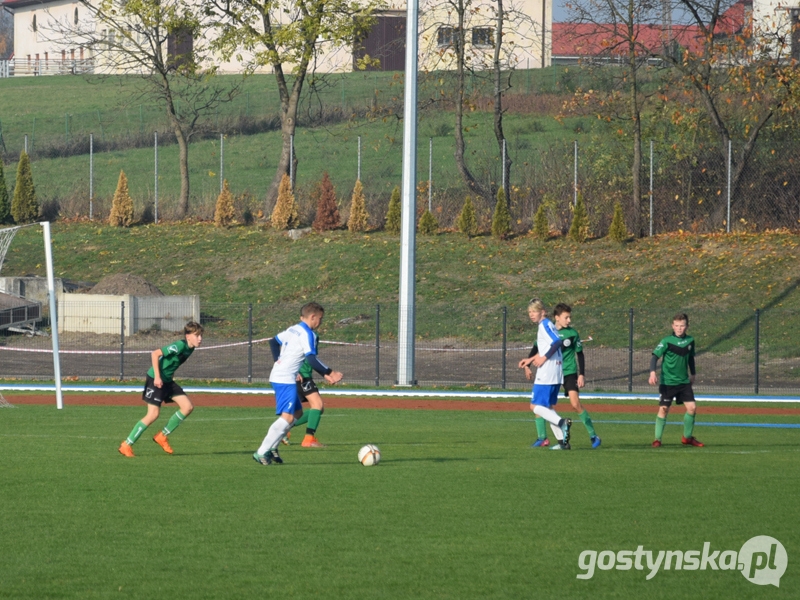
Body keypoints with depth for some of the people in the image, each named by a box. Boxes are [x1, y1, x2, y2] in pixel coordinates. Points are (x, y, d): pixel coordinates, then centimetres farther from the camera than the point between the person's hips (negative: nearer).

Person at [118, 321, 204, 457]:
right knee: (153, 414, -12)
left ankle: (162, 436, 12)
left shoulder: (190, 348, 4)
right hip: (156, 380, -9)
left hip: (167, 381, 9)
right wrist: (157, 377, -26)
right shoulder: (179, 346, -23)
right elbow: (155, 354, -27)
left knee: (188, 407, 1)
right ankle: (126, 445, -2)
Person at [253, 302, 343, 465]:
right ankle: (262, 452, -17)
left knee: (297, 413, 18)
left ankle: (271, 448, 14)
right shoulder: (307, 334, -12)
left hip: (278, 376, 10)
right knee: (287, 417, -14)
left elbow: (273, 342, 26)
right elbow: (311, 359, -20)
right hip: (286, 380, -10)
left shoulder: (293, 329, 15)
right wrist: (329, 373, -13)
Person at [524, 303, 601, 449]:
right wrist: (527, 366, -2)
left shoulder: (572, 333, -3)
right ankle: (542, 438, 9)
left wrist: (582, 375, -4)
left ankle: (593, 436, -5)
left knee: (576, 404, -15)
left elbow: (580, 354, 3)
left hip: (569, 372, -3)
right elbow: (536, 349, 9)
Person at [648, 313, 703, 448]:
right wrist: (652, 372, -32)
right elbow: (655, 356, -18)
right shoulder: (667, 341, -11)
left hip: (684, 381, 4)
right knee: (664, 409, -5)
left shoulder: (690, 341, 4)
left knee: (692, 407, 0)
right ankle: (657, 439, 5)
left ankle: (687, 437, 16)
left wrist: (692, 374, 25)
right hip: (667, 382, -4)